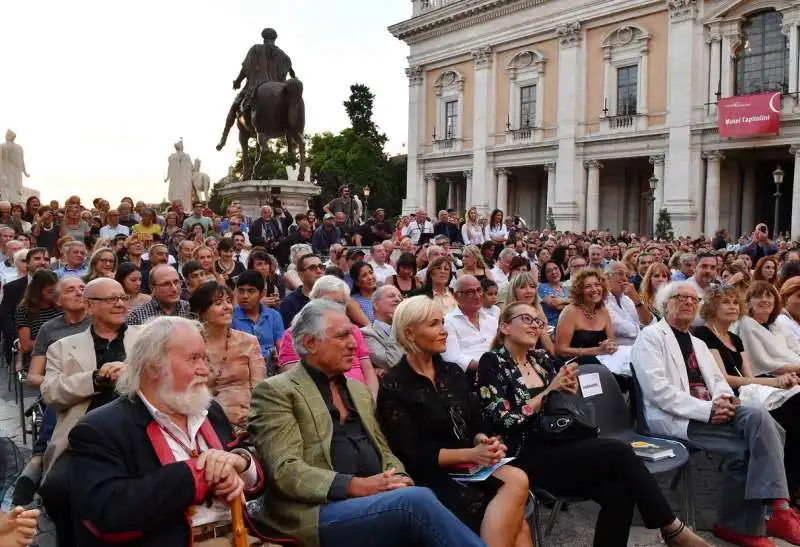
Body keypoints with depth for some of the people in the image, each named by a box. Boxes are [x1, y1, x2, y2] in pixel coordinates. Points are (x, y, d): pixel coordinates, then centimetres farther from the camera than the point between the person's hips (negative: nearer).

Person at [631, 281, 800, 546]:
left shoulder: (698, 343, 26)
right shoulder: (651, 336, -2)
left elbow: (718, 379, 19)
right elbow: (657, 390, -14)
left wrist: (724, 398, -7)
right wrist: (706, 409, -21)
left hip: (708, 411, 7)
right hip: (676, 418, -7)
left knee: (758, 417, -23)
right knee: (745, 447, -25)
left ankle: (776, 508, -25)